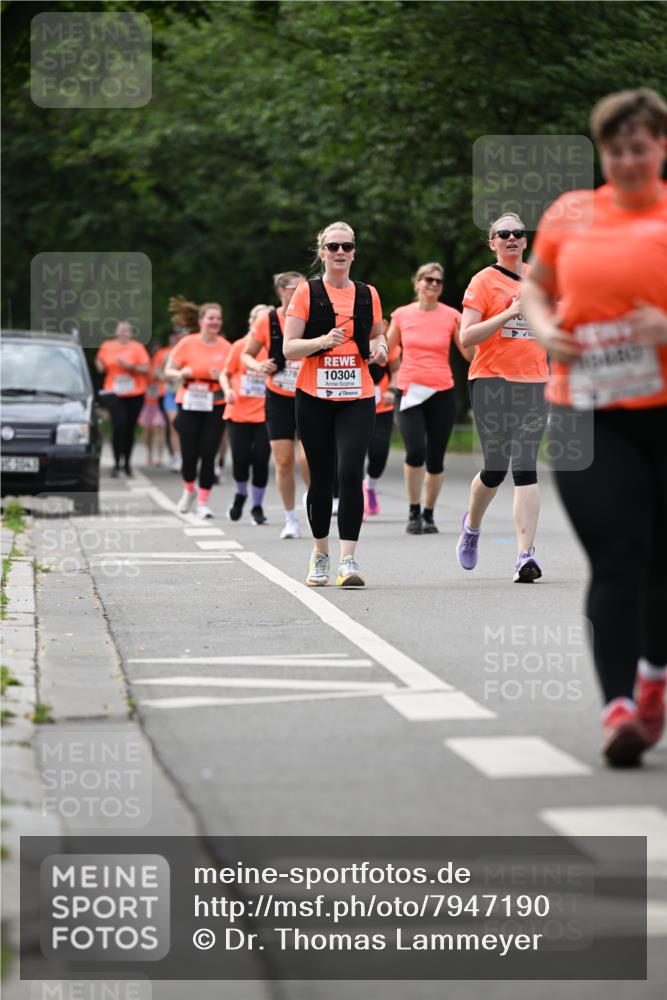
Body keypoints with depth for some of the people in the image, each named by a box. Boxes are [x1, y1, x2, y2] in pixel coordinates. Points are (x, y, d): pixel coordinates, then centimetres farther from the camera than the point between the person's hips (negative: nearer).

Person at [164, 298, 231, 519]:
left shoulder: (226, 347, 3)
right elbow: (168, 371, 4)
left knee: (208, 454, -6)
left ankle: (203, 502, 2)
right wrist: (180, 374, -18)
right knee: (190, 453, 0)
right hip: (189, 405, -1)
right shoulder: (187, 344, -1)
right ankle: (189, 490, 30)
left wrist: (223, 377, -13)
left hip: (215, 408, 1)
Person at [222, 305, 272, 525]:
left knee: (261, 460, -5)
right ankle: (240, 495, 27)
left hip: (264, 414, 0)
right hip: (238, 414, 0)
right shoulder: (240, 346, 0)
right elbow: (225, 374, 8)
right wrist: (228, 391, -10)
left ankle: (257, 507, 12)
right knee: (240, 459, -3)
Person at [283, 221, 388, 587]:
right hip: (314, 397, -1)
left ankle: (348, 560, -18)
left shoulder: (368, 295, 10)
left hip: (357, 397, 1)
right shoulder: (306, 292, 2)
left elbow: (377, 337, 26)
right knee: (321, 478, 6)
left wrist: (379, 347, 3)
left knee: (350, 474, -15)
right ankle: (320, 556, 25)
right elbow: (289, 348, -3)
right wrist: (324, 340, -19)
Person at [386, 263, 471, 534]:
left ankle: (428, 514, 18)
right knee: (415, 451, -18)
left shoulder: (451, 316, 3)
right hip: (409, 391, -1)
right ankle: (414, 511, -1)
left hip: (441, 392, 1)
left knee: (435, 458, 2)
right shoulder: (401, 315, 5)